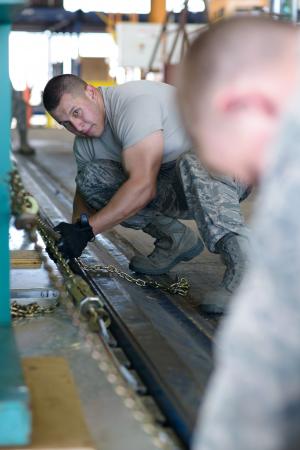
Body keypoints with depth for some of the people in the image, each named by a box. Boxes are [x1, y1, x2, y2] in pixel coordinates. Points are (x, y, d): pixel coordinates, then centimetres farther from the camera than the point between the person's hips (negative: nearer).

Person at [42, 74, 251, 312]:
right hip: (172, 190, 8)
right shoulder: (84, 144, 2)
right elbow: (84, 190, 15)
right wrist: (73, 230, -8)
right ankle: (176, 240, 0)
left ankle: (243, 265, -41)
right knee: (91, 176, -6)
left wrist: (86, 229, -31)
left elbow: (143, 187, -34)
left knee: (189, 164, -43)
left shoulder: (134, 102, -26)